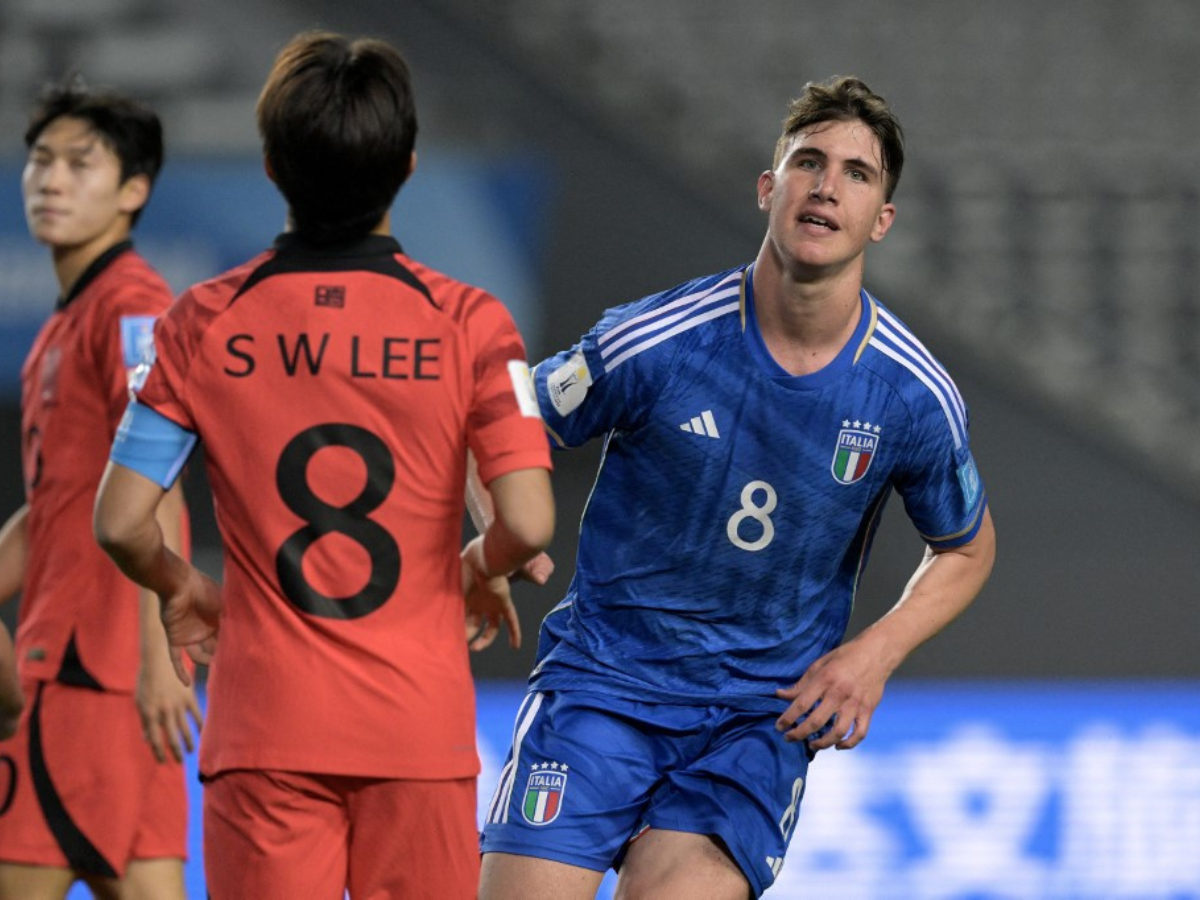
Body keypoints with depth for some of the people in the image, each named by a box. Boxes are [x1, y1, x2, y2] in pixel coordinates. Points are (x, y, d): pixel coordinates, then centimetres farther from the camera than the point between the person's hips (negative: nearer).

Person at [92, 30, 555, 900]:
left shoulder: (205, 322, -1)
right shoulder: (468, 322, -5)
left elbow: (121, 523, -3)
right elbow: (527, 523, -12)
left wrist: (182, 590, 19)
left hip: (264, 728, 1)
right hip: (420, 729, -1)